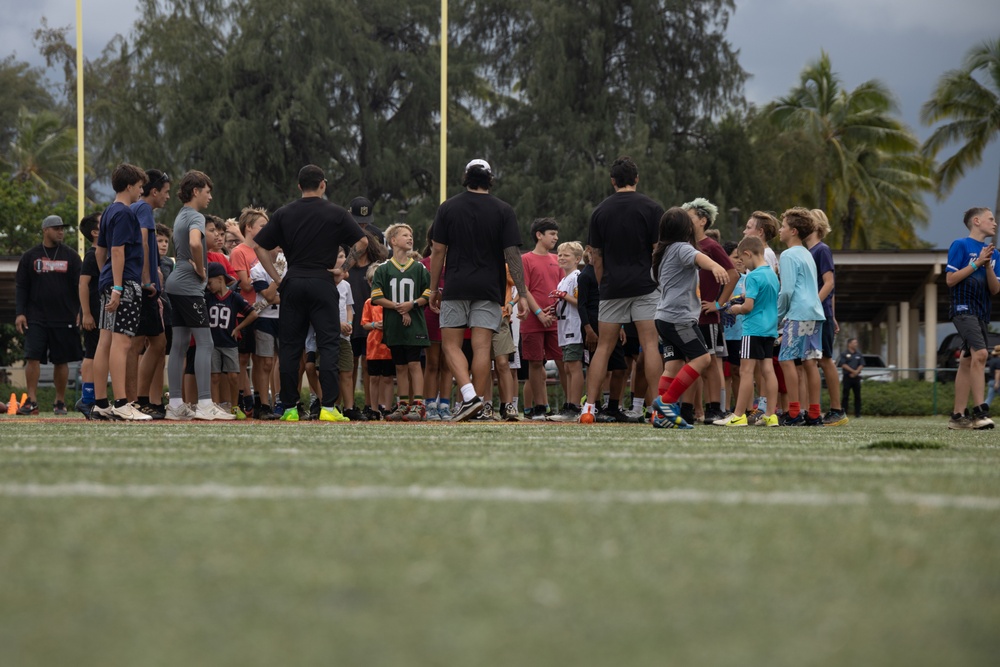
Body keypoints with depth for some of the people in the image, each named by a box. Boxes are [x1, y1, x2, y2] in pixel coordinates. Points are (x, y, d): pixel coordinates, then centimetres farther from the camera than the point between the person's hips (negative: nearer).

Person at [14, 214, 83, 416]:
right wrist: (19, 313, -2)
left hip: (64, 319, 0)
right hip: (36, 317, 0)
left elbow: (79, 285, 7)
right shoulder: (30, 256, 7)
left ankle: (60, 402, 12)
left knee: (61, 360, 3)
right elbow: (21, 287, 8)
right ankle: (32, 401, -10)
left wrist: (80, 312, -3)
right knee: (32, 357, -11)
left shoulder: (71, 256, 8)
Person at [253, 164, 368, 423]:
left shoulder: (284, 214, 7)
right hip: (323, 284, -2)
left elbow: (260, 246, 3)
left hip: (292, 285, 2)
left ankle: (290, 408, 5)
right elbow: (362, 242, -2)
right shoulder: (336, 213, 1)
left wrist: (276, 278, 5)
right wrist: (344, 269, 4)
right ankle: (328, 406, -10)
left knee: (289, 347, 6)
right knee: (328, 345, -2)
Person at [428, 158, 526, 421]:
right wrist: (522, 293, -2)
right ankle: (480, 406, -1)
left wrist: (434, 288, 10)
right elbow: (512, 254, -4)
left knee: (451, 344, 3)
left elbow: (438, 252, 2)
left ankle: (469, 396, -16)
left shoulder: (448, 208, 3)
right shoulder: (503, 211, 1)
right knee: (482, 347, 1)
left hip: (456, 288, 0)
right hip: (489, 289, 0)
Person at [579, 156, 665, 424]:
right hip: (645, 286, -2)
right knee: (650, 344, -3)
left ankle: (589, 407, 1)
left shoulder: (600, 211, 7)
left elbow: (596, 257, 9)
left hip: (612, 288, 2)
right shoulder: (651, 208, -2)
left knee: (604, 347, 7)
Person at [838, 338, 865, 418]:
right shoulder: (844, 354, 2)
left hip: (856, 377, 4)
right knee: (845, 395, -5)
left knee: (857, 396, 2)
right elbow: (843, 365, -7)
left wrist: (856, 372, -8)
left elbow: (861, 365, 8)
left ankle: (857, 413, 5)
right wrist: (853, 371, -14)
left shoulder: (859, 355, 13)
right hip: (847, 377, -4)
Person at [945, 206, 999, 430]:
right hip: (963, 308, -7)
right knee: (980, 353, -23)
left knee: (967, 362, 7)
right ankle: (979, 410, -26)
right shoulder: (960, 246, -2)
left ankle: (958, 415, 9)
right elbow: (950, 279, -8)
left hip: (982, 314, 7)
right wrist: (976, 263, -12)